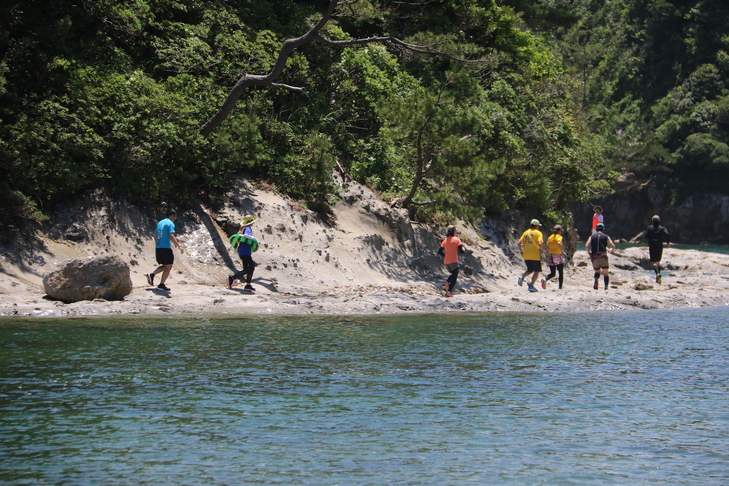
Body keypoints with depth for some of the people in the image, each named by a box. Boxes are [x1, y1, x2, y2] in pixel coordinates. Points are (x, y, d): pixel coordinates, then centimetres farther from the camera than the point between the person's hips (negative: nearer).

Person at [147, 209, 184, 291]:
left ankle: (152, 275, 2)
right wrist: (179, 246, -22)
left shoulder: (160, 223, 17)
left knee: (164, 266, 19)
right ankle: (161, 285, 1)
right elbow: (171, 236, -19)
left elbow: (155, 236, 22)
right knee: (168, 267, 2)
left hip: (158, 248, 8)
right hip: (166, 248, -8)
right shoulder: (170, 224, -7)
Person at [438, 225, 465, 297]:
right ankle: (449, 292, -12)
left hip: (446, 262, 6)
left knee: (453, 275, 25)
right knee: (454, 278, 2)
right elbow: (461, 251, -12)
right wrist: (463, 249, 10)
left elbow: (439, 252, 7)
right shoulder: (456, 240, -7)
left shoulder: (445, 240, 8)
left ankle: (446, 283, -2)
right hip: (453, 261, -5)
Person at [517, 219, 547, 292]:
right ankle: (531, 286, -4)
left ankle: (522, 276, -9)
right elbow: (540, 243, -18)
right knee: (536, 271, 6)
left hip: (526, 256, 5)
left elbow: (519, 243, 6)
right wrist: (544, 251, -3)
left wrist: (521, 252, 16)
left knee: (530, 270, 20)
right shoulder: (538, 233, -5)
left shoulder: (526, 232, 10)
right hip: (535, 255, -5)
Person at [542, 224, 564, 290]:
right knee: (561, 273, 7)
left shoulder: (550, 237, 11)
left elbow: (547, 248, 11)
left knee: (552, 274, 11)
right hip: (558, 256, -5)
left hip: (551, 257, 5)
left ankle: (545, 279, -17)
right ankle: (560, 287, 4)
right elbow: (559, 243, -27)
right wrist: (562, 251, -20)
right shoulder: (559, 236, -6)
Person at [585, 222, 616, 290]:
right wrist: (612, 250, 21)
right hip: (603, 256, -2)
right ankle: (606, 287, -14)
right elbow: (612, 246, 0)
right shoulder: (606, 237, 10)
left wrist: (589, 252, 17)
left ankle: (596, 280, -10)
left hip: (594, 257, 2)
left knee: (597, 272, 20)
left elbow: (586, 246, -1)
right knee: (605, 273, 3)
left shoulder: (592, 237, 13)